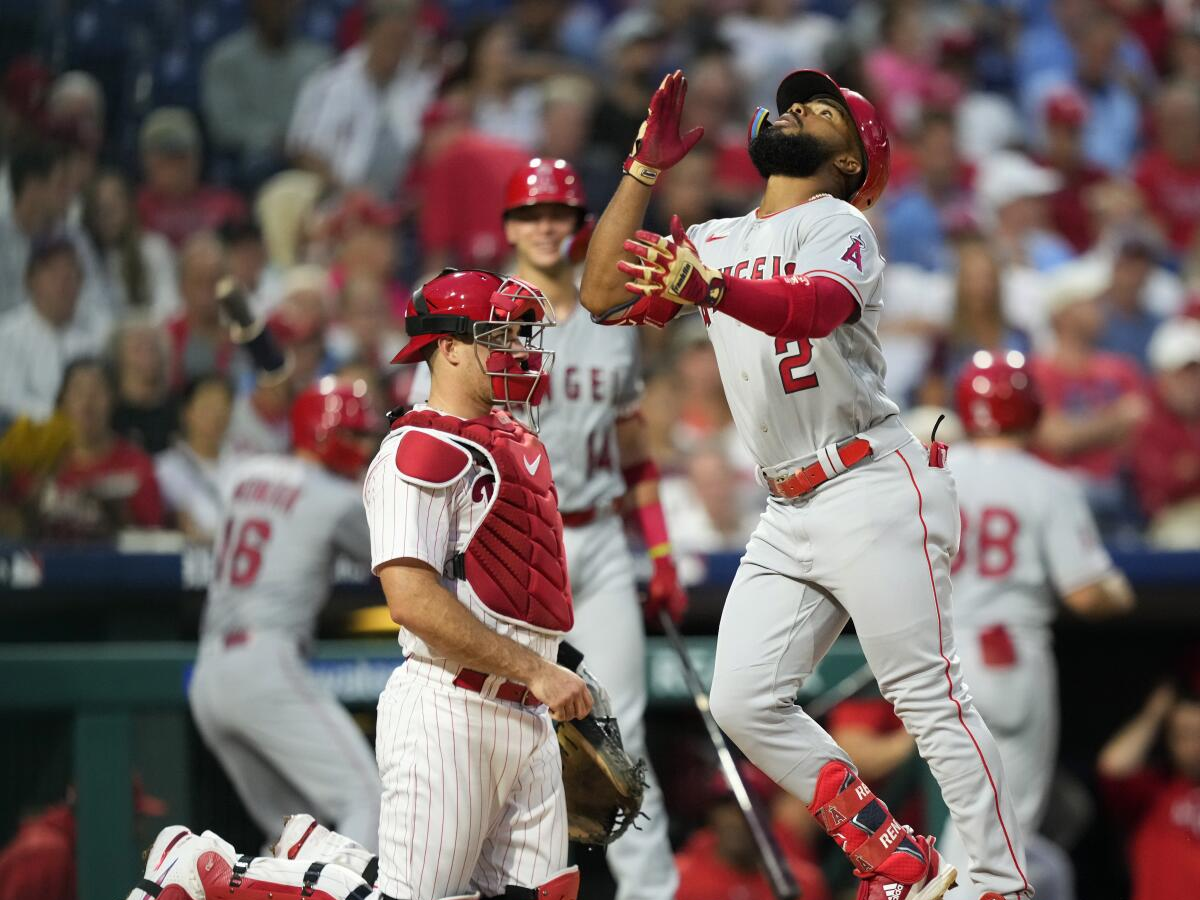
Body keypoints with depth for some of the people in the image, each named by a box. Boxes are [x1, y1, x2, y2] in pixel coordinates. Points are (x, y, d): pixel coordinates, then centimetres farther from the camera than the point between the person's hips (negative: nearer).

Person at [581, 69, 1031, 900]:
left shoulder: (839, 223, -4)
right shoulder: (713, 242, 18)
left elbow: (818, 305, -26)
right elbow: (605, 297, 10)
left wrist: (713, 290, -45)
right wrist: (646, 169, 5)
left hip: (873, 489, -7)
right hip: (789, 514, 7)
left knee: (929, 699, -11)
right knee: (744, 703, -2)